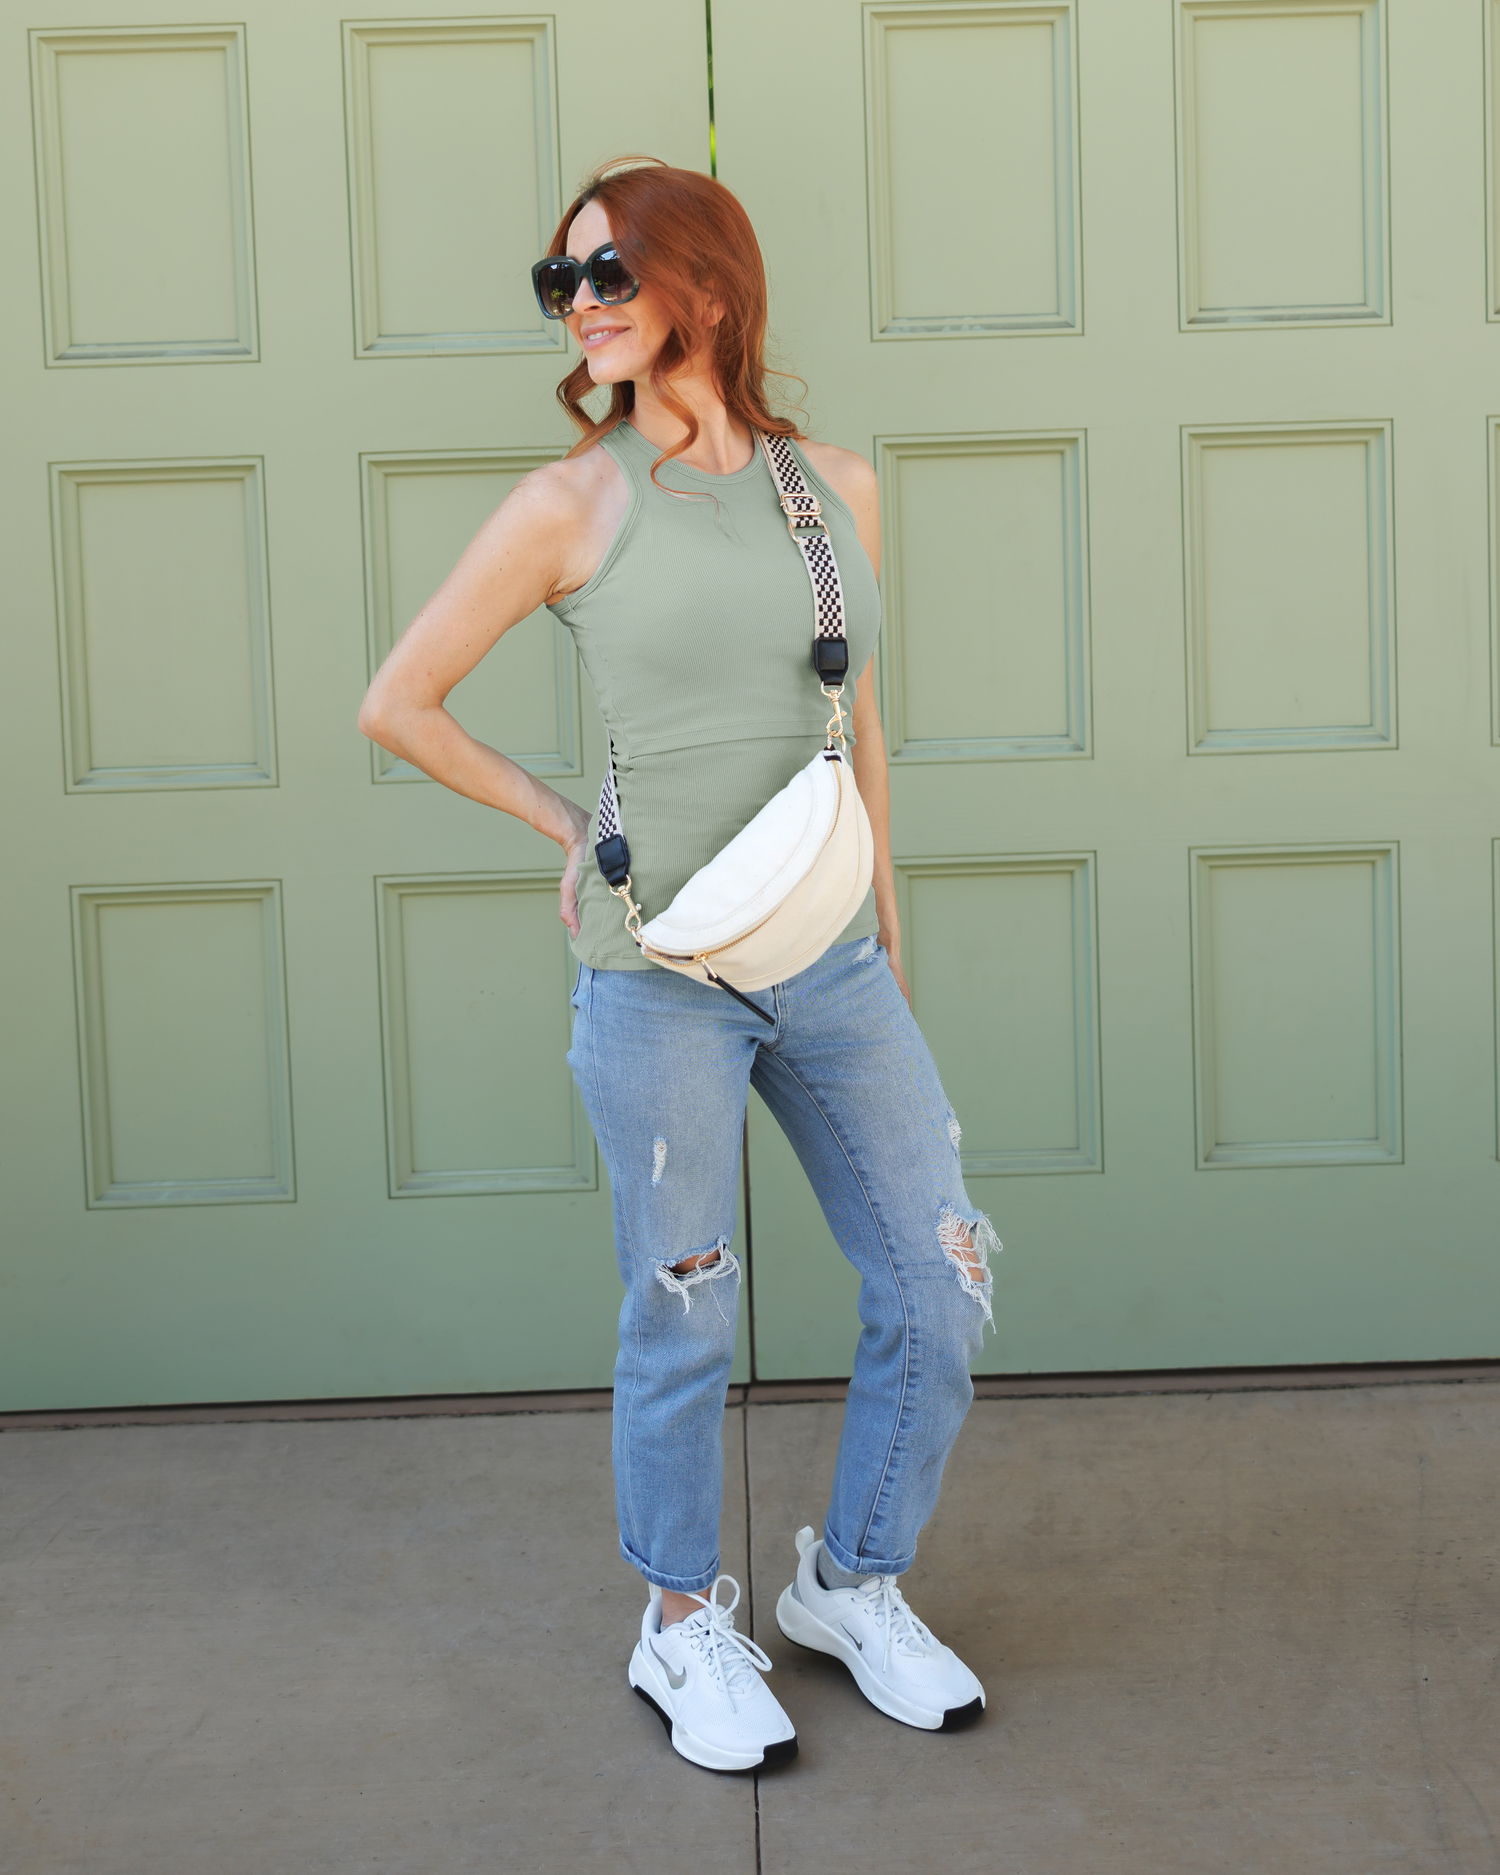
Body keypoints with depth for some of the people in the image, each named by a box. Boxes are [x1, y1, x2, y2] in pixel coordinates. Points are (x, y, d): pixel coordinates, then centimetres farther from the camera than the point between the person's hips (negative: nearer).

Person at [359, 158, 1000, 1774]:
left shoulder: (837, 486, 8)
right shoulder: (572, 506, -3)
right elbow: (396, 704, 3)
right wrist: (563, 823, 5)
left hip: (833, 968, 4)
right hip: (658, 975, -4)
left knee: (938, 1298, 7)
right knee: (683, 1327, 7)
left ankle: (852, 1588, 30)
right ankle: (685, 1633, 29)